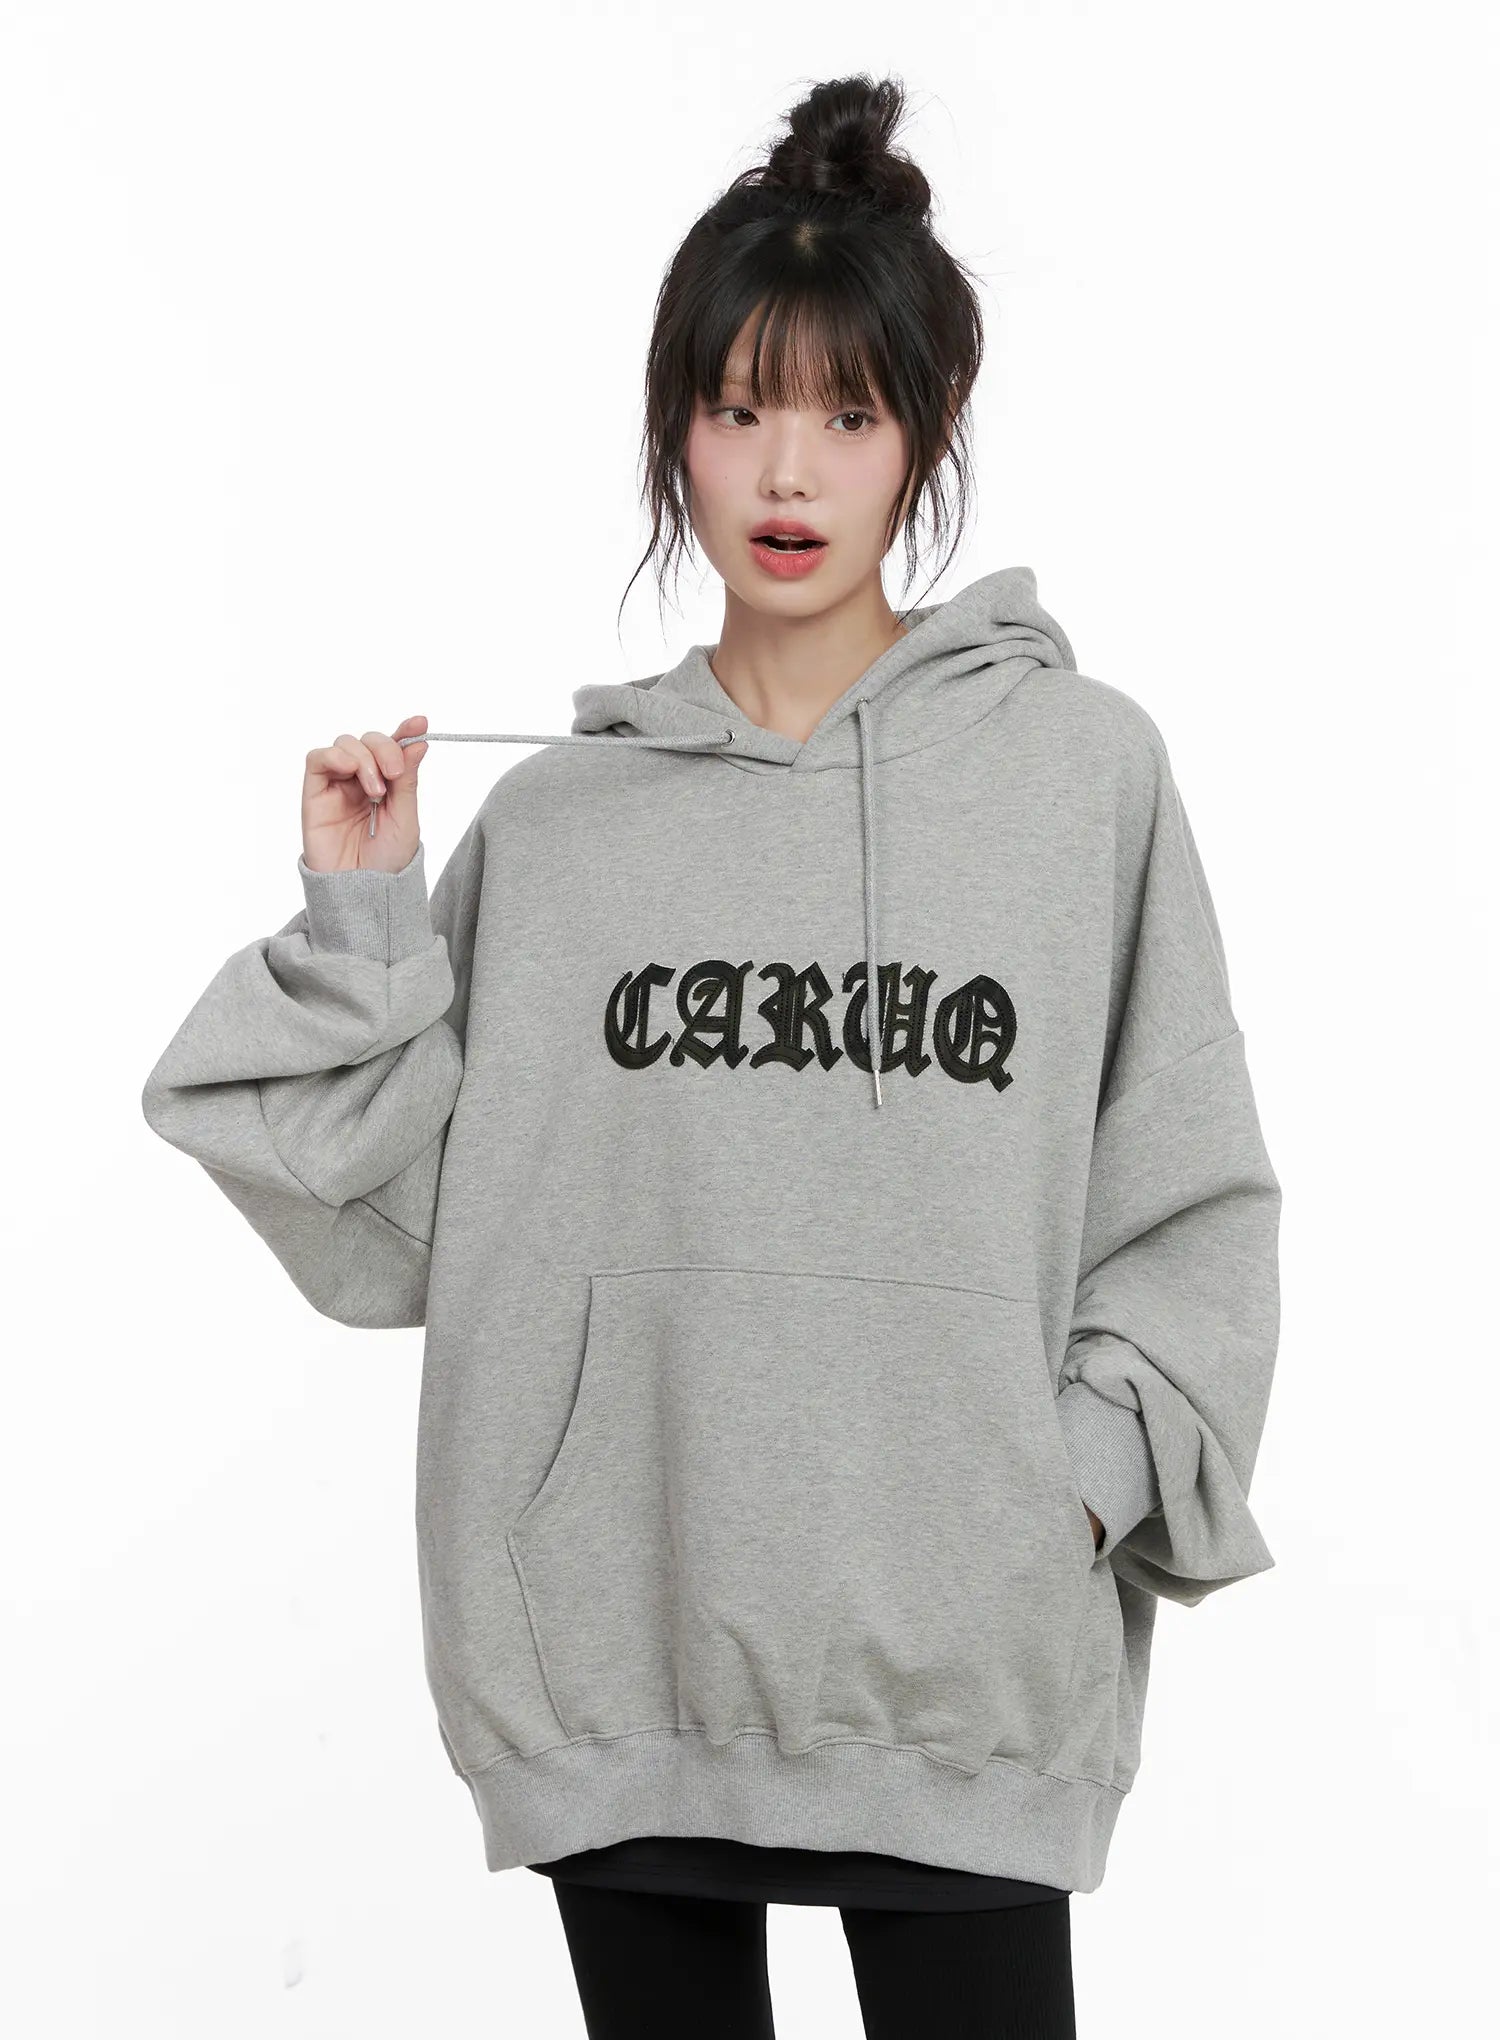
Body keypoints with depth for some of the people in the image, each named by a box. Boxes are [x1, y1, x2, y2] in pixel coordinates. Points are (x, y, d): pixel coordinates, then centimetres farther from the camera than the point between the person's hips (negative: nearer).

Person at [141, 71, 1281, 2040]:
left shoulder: (1084, 768, 0)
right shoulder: (553, 814, 4)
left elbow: (1190, 1206, 3)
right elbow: (399, 1227, 3)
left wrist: (1099, 1465, -8)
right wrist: (356, 925, -5)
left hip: (962, 1653, -1)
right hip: (613, 1654, 2)